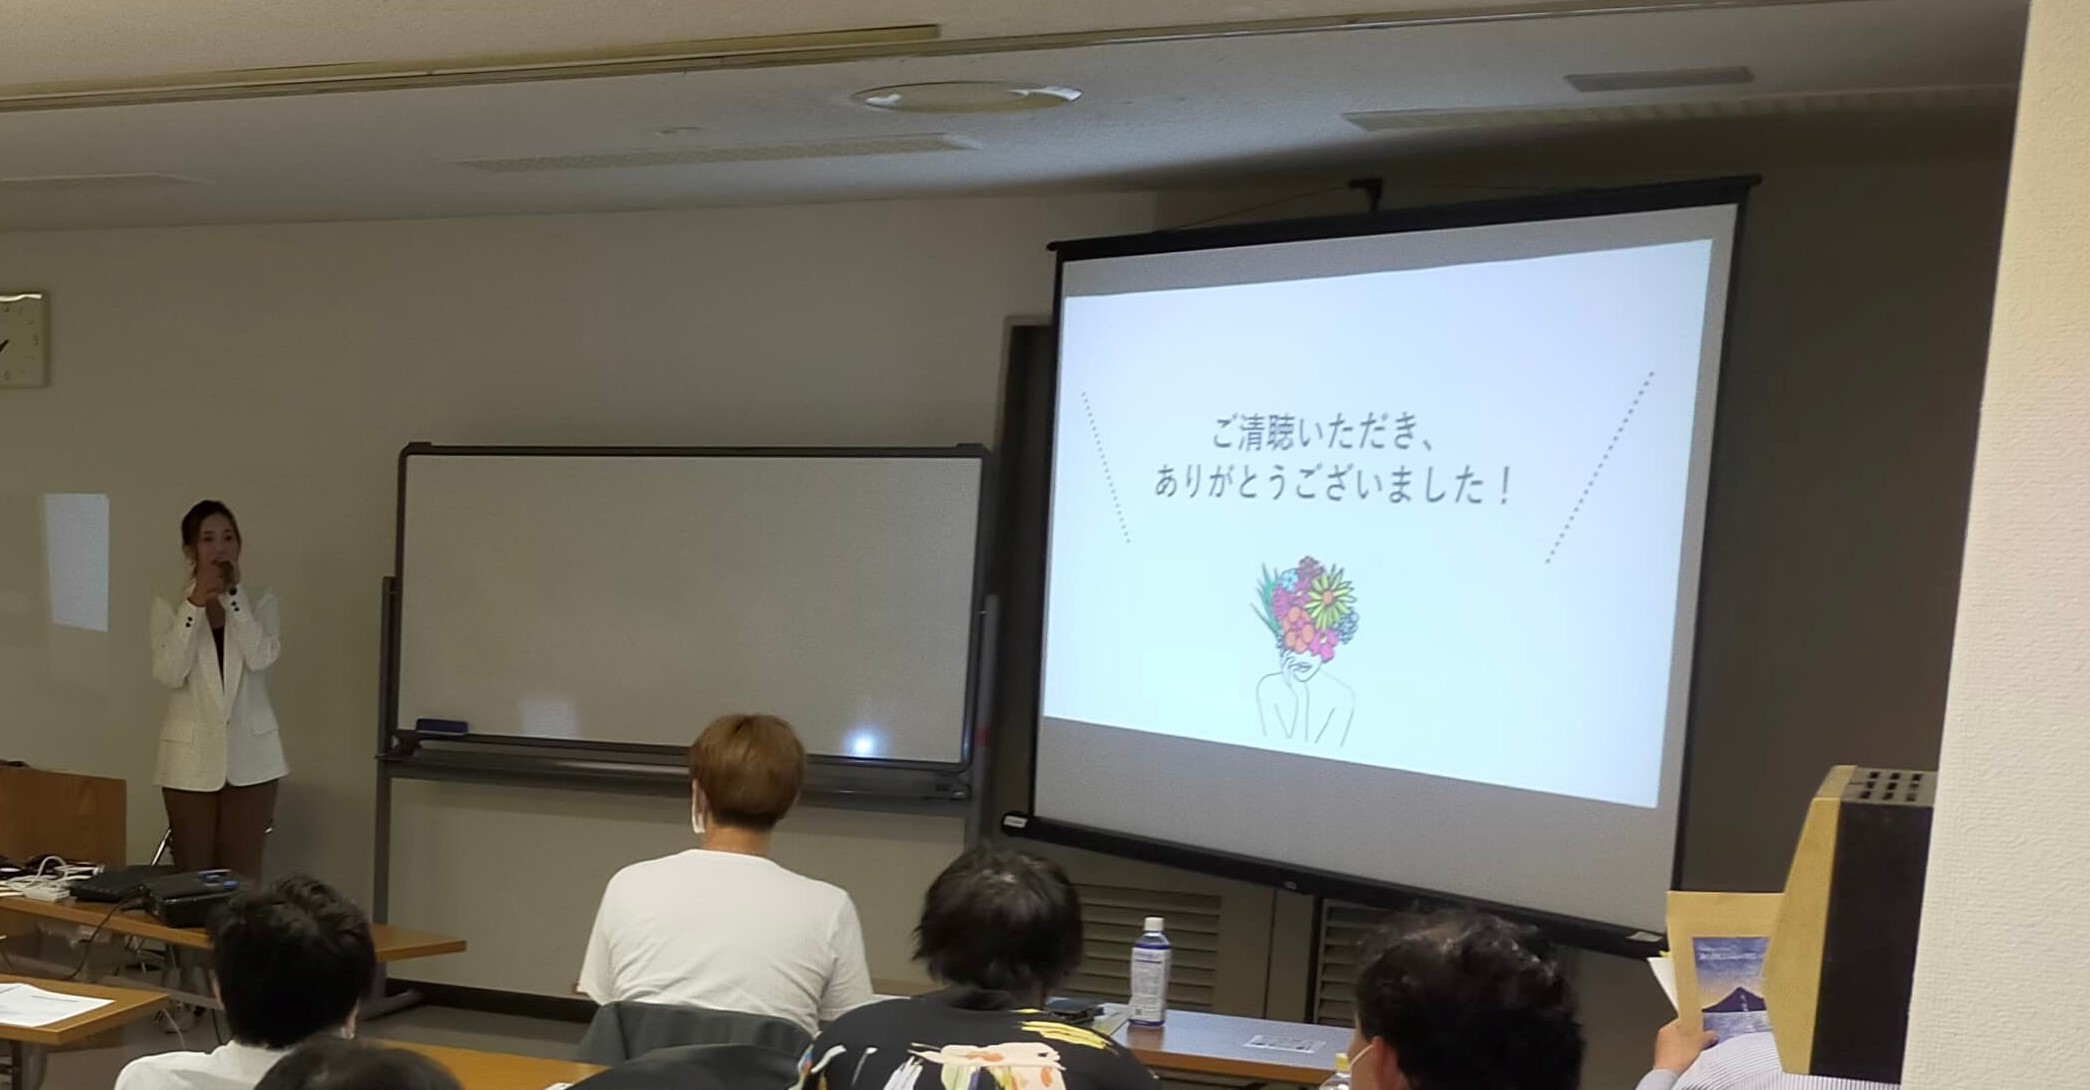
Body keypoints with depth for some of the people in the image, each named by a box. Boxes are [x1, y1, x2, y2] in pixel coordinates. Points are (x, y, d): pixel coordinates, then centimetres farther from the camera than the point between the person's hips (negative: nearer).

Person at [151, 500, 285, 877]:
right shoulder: (169, 606, 2)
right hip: (191, 756, 0)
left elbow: (261, 657, -15)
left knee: (243, 875, 3)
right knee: (192, 875, 4)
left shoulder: (260, 603, 3)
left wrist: (233, 594, -15)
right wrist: (195, 604, -17)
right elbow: (169, 673, -12)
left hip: (250, 755, 0)